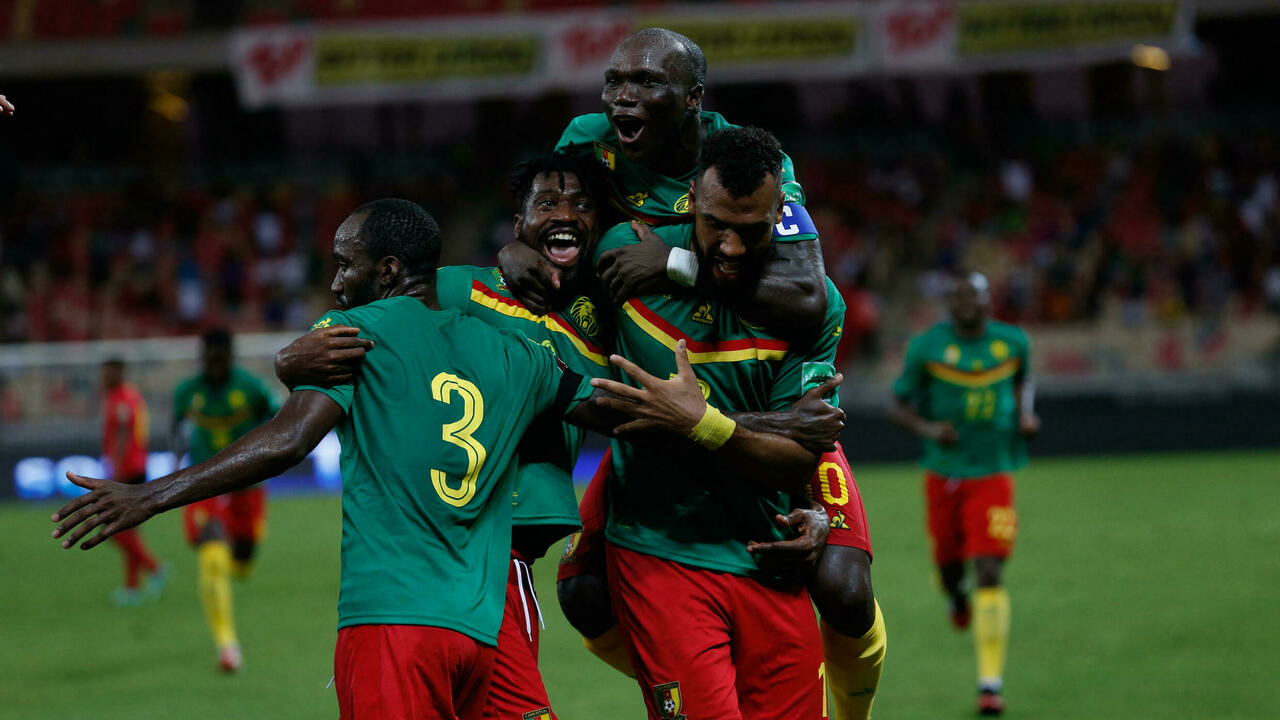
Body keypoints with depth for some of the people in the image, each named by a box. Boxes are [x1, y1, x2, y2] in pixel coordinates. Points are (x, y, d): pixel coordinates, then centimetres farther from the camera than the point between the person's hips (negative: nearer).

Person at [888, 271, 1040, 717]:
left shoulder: (1013, 342, 0)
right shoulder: (927, 346, -6)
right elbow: (898, 404, 0)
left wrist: (1025, 413, 2)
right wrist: (928, 429, -19)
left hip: (993, 475, -1)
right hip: (944, 474, 1)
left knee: (990, 574, -12)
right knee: (948, 561, 13)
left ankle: (991, 681, -10)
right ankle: (956, 596, 55)